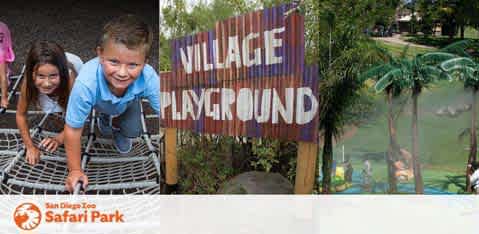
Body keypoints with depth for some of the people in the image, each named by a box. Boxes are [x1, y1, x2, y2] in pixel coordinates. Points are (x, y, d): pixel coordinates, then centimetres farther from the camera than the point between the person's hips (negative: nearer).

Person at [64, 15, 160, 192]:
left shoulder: (149, 78, -45)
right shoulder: (86, 83, -48)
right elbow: (73, 130, -34)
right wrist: (75, 170, -23)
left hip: (128, 101, 1)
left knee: (133, 132, -8)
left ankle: (118, 126, 25)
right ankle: (104, 119, 30)